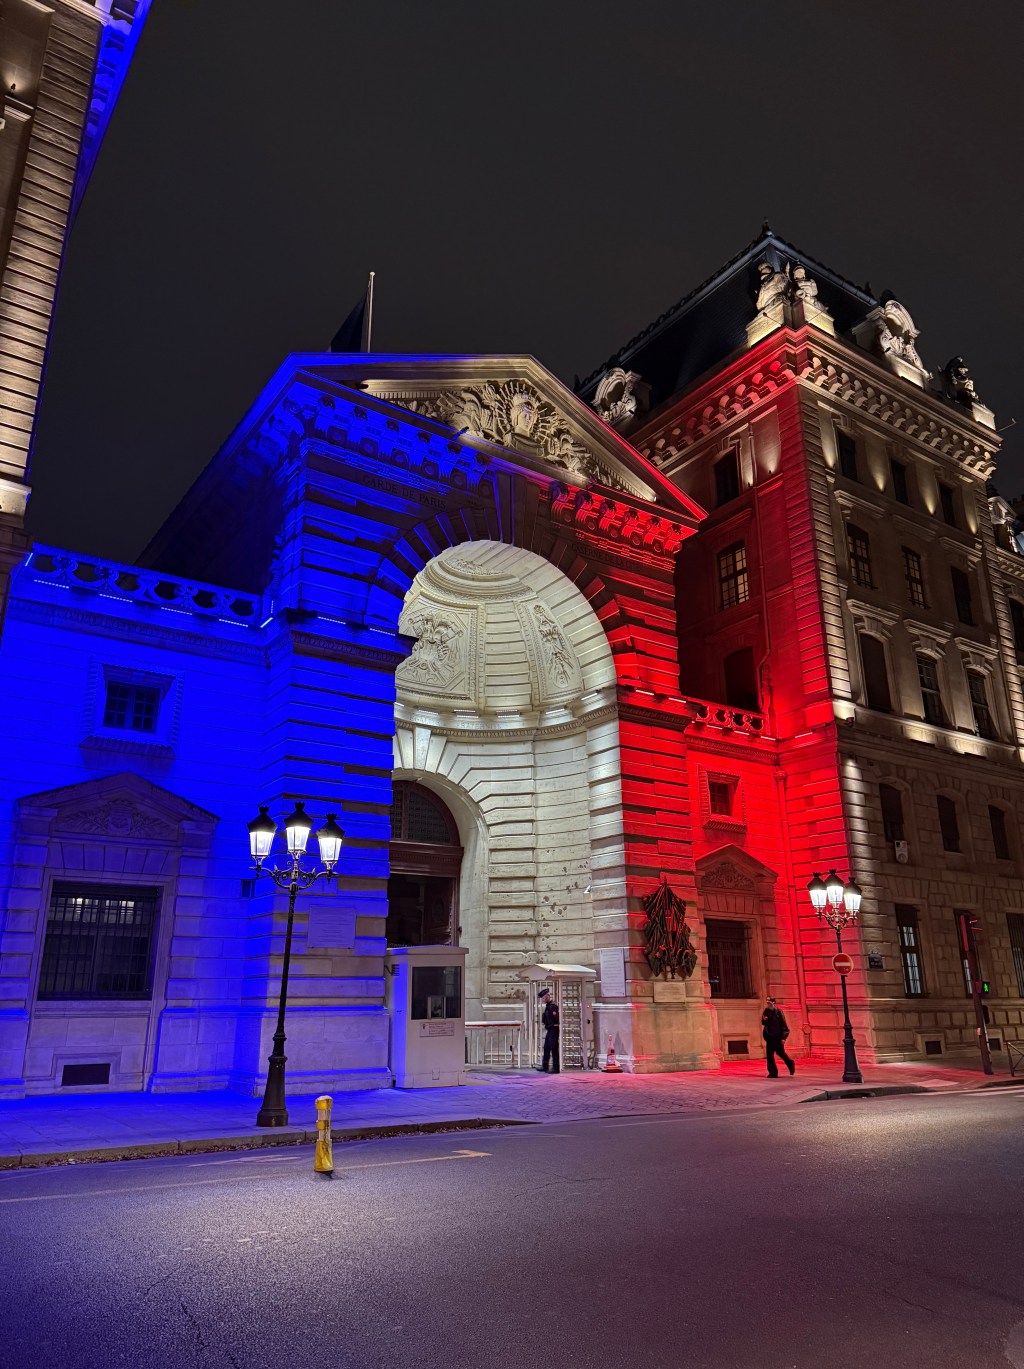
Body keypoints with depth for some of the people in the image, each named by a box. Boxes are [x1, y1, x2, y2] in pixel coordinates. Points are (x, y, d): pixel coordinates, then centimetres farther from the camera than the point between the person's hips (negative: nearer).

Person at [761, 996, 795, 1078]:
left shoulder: (778, 1011, -10)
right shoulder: (766, 1011, 6)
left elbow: (784, 1025, -10)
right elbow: (764, 1024, 15)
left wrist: (783, 1037, -14)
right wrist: (764, 1020, -10)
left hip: (778, 1037, -5)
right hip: (770, 1036, 5)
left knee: (780, 1052, 5)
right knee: (769, 1055, -1)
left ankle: (790, 1064, 32)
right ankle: (773, 1072, 5)